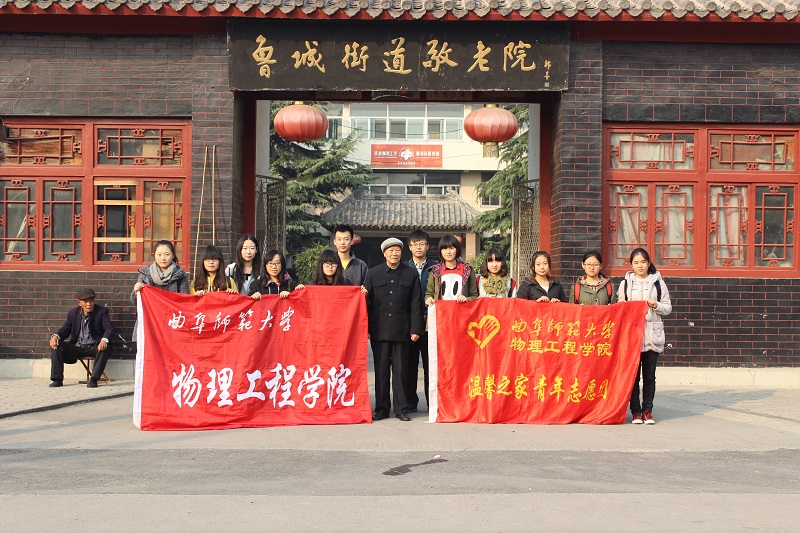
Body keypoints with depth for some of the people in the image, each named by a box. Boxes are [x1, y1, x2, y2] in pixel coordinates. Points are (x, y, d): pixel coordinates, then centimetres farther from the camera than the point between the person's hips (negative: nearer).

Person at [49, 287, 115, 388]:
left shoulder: (101, 311, -2)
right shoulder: (73, 312, 9)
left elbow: (109, 328, -12)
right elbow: (65, 329, 9)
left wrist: (104, 340, -35)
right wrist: (55, 336, -15)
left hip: (94, 347, -4)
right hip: (76, 347, 4)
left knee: (105, 349, -35)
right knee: (56, 345, -16)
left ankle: (94, 379, -26)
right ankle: (57, 379, -14)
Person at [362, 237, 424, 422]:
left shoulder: (411, 274, 6)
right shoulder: (373, 273, 8)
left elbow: (416, 303, 4)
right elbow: (367, 301, 7)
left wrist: (415, 329, -2)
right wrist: (366, 328, 1)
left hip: (402, 330, -1)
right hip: (379, 330, 1)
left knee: (401, 370, 3)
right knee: (381, 370, 5)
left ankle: (401, 409, 11)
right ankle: (381, 408, 13)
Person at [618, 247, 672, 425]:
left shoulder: (658, 282, 9)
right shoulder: (625, 283, 10)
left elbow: (668, 308, 9)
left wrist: (656, 305, -9)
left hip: (652, 335, 0)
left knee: (649, 375, 3)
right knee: (633, 374, 0)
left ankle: (647, 410, 11)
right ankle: (635, 410, 8)